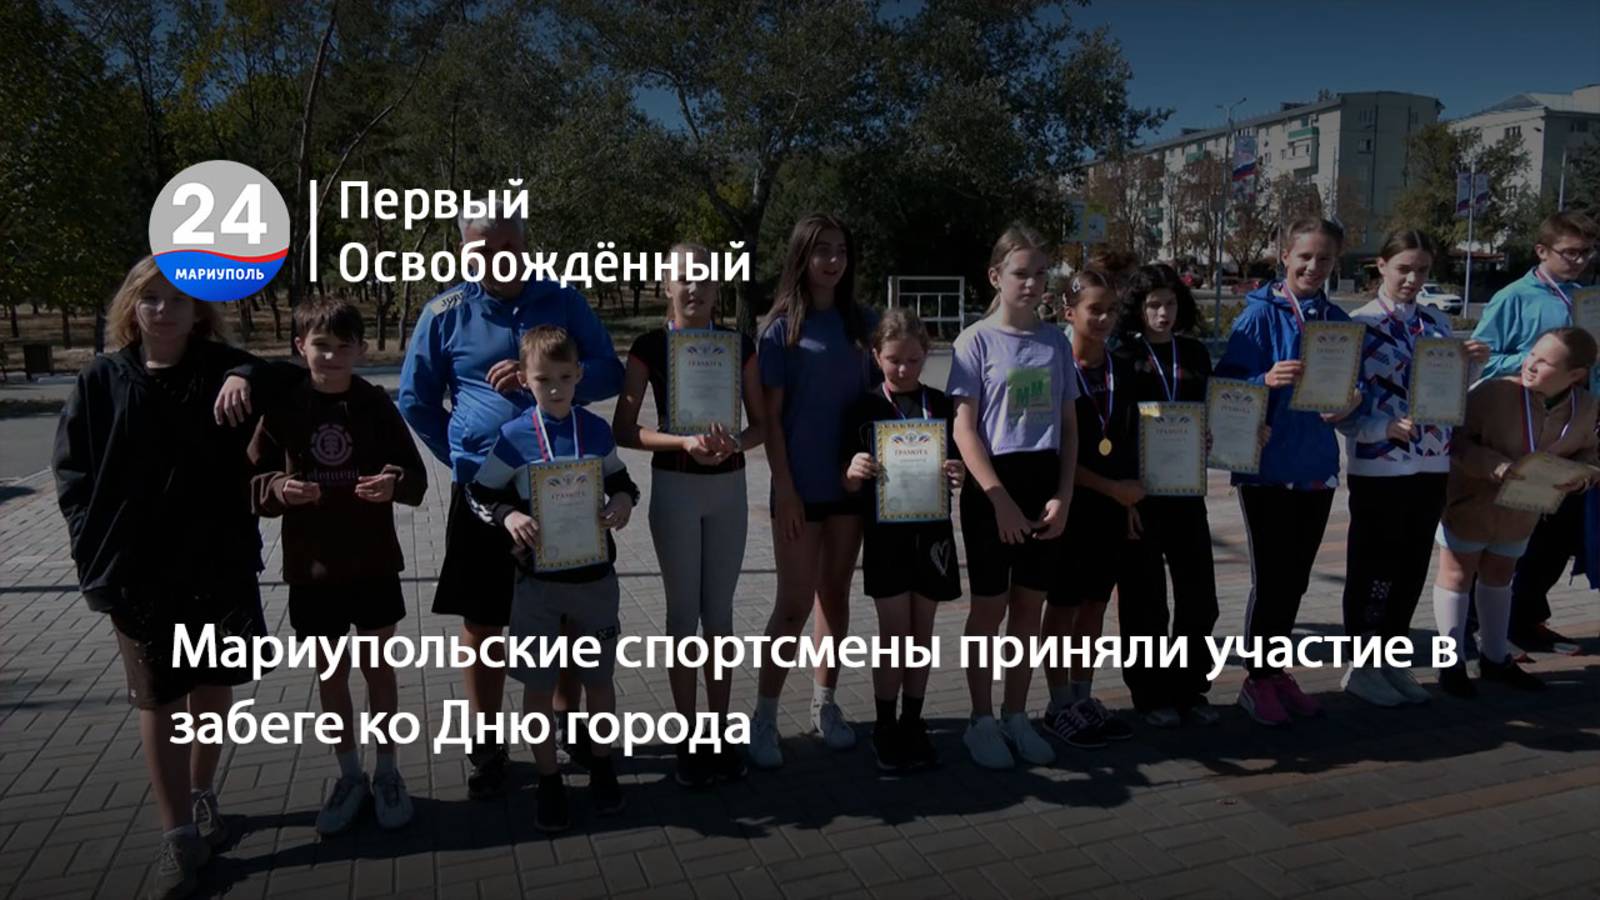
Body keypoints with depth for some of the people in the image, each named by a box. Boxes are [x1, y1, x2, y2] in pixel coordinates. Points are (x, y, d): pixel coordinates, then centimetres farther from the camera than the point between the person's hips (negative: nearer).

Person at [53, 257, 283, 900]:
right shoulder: (101, 381, 0)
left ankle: (202, 794, 36)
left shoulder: (222, 368, -1)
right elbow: (72, 475, 2)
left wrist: (245, 381, -30)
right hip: (138, 571, 0)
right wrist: (96, 556, -7)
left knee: (215, 686, 13)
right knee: (158, 699, 6)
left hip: (220, 563, 1)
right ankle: (178, 835, 14)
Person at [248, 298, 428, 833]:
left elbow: (416, 478, -3)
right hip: (311, 565, 1)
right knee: (331, 673, 13)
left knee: (378, 667, 11)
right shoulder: (283, 407, -5)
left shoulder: (376, 403, -5)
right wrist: (278, 488, -22)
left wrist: (395, 483, -24)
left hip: (373, 561, -1)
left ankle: (387, 772, 26)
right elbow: (253, 482, -1)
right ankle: (349, 776, 29)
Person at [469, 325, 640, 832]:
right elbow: (481, 494, 1)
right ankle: (548, 781, 25)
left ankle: (602, 767, 34)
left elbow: (619, 480, 13)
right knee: (539, 685, 8)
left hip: (595, 574, 2)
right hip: (538, 578, -1)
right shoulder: (514, 437, -7)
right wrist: (508, 517, -18)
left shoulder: (596, 430, -1)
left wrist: (623, 501, -9)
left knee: (598, 677, 14)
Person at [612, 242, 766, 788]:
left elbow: (761, 422, 5)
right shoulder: (650, 347, -5)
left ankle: (721, 732, 21)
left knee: (719, 613, 10)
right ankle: (687, 737, 16)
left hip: (728, 486, 2)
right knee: (683, 613, 4)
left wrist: (736, 443, -16)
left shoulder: (739, 345, 2)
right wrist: (683, 441, -22)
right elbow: (623, 430, -7)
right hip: (674, 486, -2)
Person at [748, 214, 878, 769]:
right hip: (800, 484, -4)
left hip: (851, 480, 4)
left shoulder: (862, 323, 7)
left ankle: (825, 704, 26)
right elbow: (771, 416, -7)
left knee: (836, 594, 12)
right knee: (795, 601, -3)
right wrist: (785, 489, -13)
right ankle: (764, 718, 10)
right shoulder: (782, 327, -4)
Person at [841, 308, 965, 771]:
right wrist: (853, 472, -23)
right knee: (895, 632, -1)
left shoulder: (941, 405, 4)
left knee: (922, 632, 10)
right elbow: (850, 485, 0)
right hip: (885, 530, -2)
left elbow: (957, 464, 8)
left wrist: (959, 474, -15)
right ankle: (885, 728, 14)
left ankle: (912, 723, 24)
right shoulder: (865, 407, -2)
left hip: (931, 528, 3)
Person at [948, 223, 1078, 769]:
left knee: (1029, 606, 11)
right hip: (992, 487, -4)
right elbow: (964, 429, -10)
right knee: (990, 607, 4)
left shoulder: (1056, 342, 8)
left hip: (1045, 484, 4)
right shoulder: (977, 341, -5)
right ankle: (982, 721, 18)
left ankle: (1016, 716, 25)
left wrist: (1063, 495, -2)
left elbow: (1069, 425, 10)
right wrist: (1000, 499, -16)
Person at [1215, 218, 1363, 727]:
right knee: (1271, 578, -2)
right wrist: (1267, 380, -31)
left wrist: (1351, 402, -8)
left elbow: (1353, 387, 14)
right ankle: (1257, 680, 13)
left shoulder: (1338, 320, 9)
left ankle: (1278, 671, 27)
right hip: (1268, 466, -5)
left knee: (1296, 579, 13)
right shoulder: (1261, 313, -7)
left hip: (1317, 466, 6)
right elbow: (1227, 382, -13)